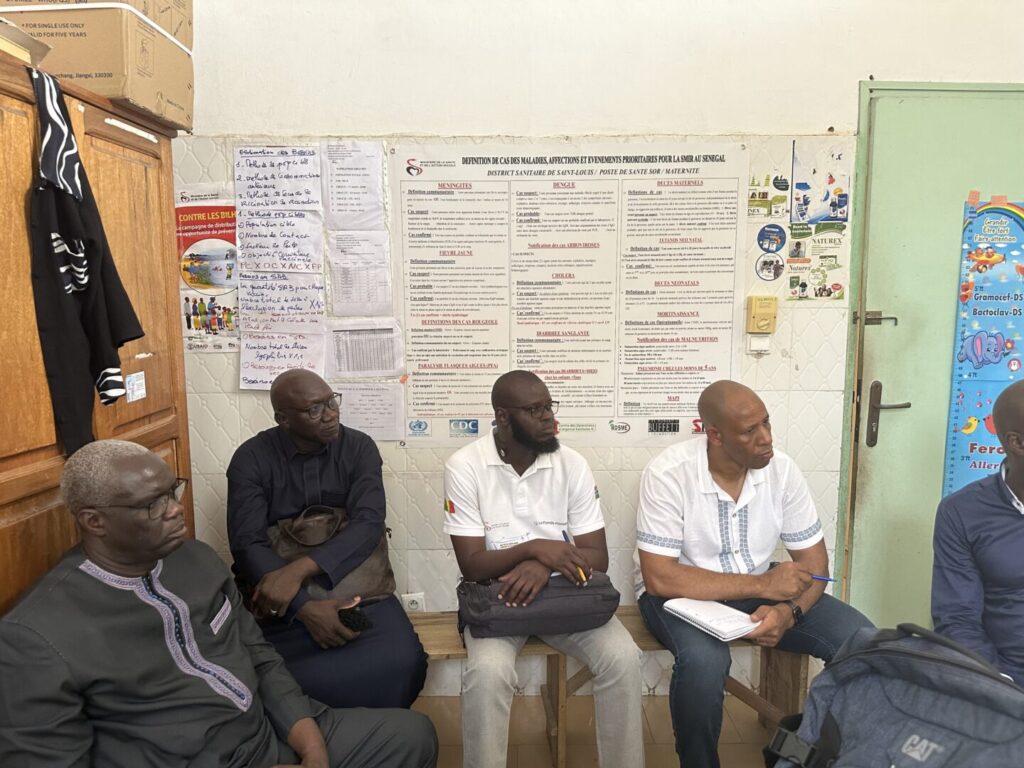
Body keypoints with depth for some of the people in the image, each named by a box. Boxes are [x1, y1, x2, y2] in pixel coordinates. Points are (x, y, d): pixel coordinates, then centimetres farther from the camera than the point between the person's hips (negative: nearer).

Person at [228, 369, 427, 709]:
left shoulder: (359, 447, -1)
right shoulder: (251, 459, -4)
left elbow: (368, 525, -13)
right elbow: (247, 545, -12)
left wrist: (299, 569, -26)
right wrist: (304, 607, -25)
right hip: (280, 595, 0)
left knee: (402, 661, -25)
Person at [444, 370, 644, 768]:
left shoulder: (572, 464, -6)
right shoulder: (464, 466, -12)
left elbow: (597, 557, -6)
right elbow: (472, 565, -13)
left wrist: (545, 565, -26)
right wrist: (533, 547, -29)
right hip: (495, 594, -2)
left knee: (623, 656, -21)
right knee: (488, 672, -31)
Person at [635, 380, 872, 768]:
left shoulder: (781, 468, -11)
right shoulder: (668, 473, -24)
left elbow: (813, 561, -4)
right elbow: (660, 578, -26)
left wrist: (787, 611, -25)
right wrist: (763, 585, -27)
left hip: (758, 588, 5)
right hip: (683, 593, -4)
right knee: (704, 659, -35)